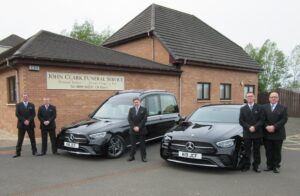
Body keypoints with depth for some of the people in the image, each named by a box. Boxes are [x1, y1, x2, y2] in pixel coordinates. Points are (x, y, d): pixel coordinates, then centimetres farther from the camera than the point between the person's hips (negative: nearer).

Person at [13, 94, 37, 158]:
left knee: (32, 139, 5)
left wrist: (28, 120, -14)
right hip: (21, 124, -1)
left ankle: (34, 151, 13)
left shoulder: (32, 105, 7)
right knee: (20, 139, 2)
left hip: (30, 124, 1)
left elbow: (33, 114, 0)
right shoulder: (18, 105, 5)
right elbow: (17, 114, -4)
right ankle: (18, 152, 8)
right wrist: (24, 121, -14)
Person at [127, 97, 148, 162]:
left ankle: (143, 157, 13)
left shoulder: (144, 109, 0)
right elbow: (129, 119, 1)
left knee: (142, 144, 5)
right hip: (133, 130, 2)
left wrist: (138, 127, -14)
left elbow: (144, 119, -8)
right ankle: (131, 156, 18)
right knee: (133, 144, 8)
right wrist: (133, 127, -11)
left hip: (141, 130, -2)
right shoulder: (131, 110, 8)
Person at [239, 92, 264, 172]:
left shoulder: (259, 108, 4)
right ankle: (246, 165, 13)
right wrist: (249, 127, -13)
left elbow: (261, 120, -3)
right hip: (247, 133, 0)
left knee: (256, 150, 8)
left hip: (257, 133, 0)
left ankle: (256, 165, 17)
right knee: (247, 150, 5)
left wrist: (255, 127, -16)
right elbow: (241, 121, 1)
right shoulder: (243, 109, 6)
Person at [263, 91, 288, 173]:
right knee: (268, 151, 8)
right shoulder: (264, 107, 7)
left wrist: (274, 127, -18)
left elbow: (284, 119, -8)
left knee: (277, 151, 7)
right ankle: (269, 165, 19)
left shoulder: (283, 108, 2)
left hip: (278, 134, -1)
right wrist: (266, 126, -14)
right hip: (267, 134, 2)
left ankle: (276, 166, 17)